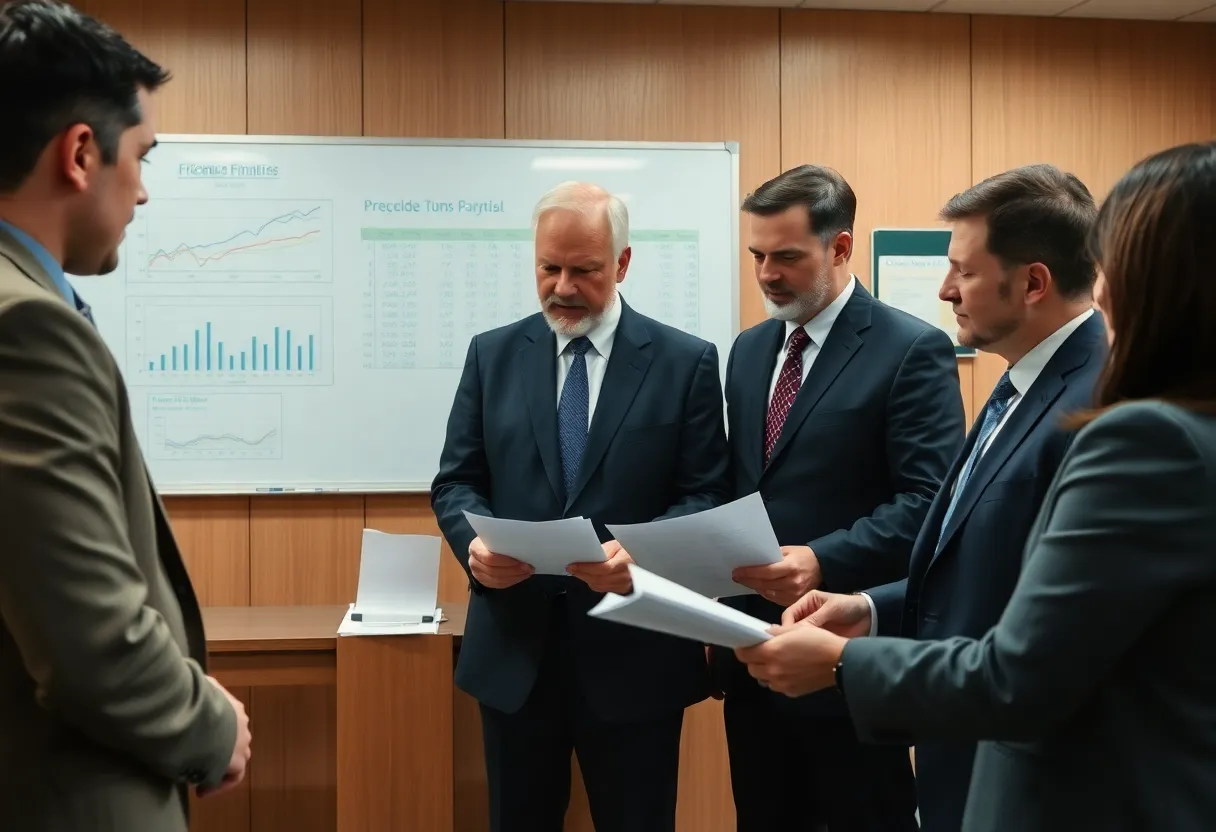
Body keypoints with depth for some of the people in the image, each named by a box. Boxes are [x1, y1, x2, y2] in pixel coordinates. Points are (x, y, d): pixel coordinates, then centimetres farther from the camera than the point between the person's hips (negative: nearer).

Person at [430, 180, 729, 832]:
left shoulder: (686, 362, -1)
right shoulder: (492, 355, 6)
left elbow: (708, 496, -4)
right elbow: (456, 482, 5)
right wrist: (476, 542, -17)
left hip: (633, 652, -2)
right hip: (514, 647, 2)